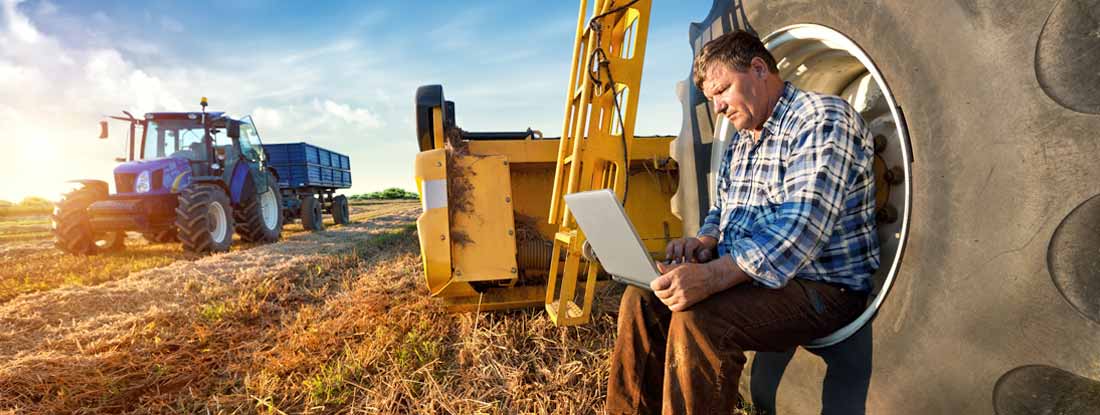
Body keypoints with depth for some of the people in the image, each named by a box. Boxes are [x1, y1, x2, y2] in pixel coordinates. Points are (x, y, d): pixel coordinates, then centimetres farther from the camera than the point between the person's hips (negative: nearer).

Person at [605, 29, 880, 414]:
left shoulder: (823, 119, -13)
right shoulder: (740, 142, 15)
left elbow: (802, 227, -26)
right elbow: (721, 209, 23)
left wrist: (713, 275, -35)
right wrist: (706, 241, -2)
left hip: (823, 286, -8)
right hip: (743, 274, 8)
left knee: (696, 319, -31)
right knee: (642, 299, -5)